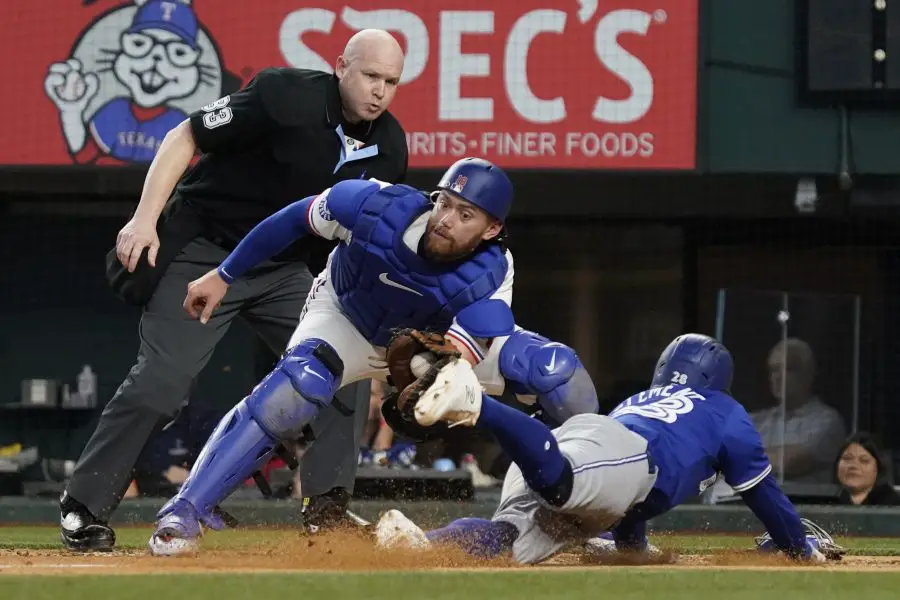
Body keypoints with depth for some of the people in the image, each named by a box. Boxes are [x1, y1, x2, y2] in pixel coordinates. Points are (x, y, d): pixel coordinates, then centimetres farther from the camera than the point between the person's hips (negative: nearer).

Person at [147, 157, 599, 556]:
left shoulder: (490, 274, -32)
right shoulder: (377, 206, -34)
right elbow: (295, 219, -16)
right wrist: (223, 276, -10)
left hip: (437, 338, 2)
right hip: (345, 319, -2)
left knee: (557, 367, -16)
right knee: (298, 386, -35)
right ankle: (184, 513, -30)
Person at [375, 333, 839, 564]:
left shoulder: (636, 402, 48)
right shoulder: (725, 412, 34)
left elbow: (625, 498, 54)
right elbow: (760, 490, 33)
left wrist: (634, 546, 68)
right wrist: (800, 547, 45)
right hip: (626, 455, -6)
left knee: (506, 541, -18)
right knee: (557, 479, -39)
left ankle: (418, 542, -46)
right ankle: (472, 403, -58)